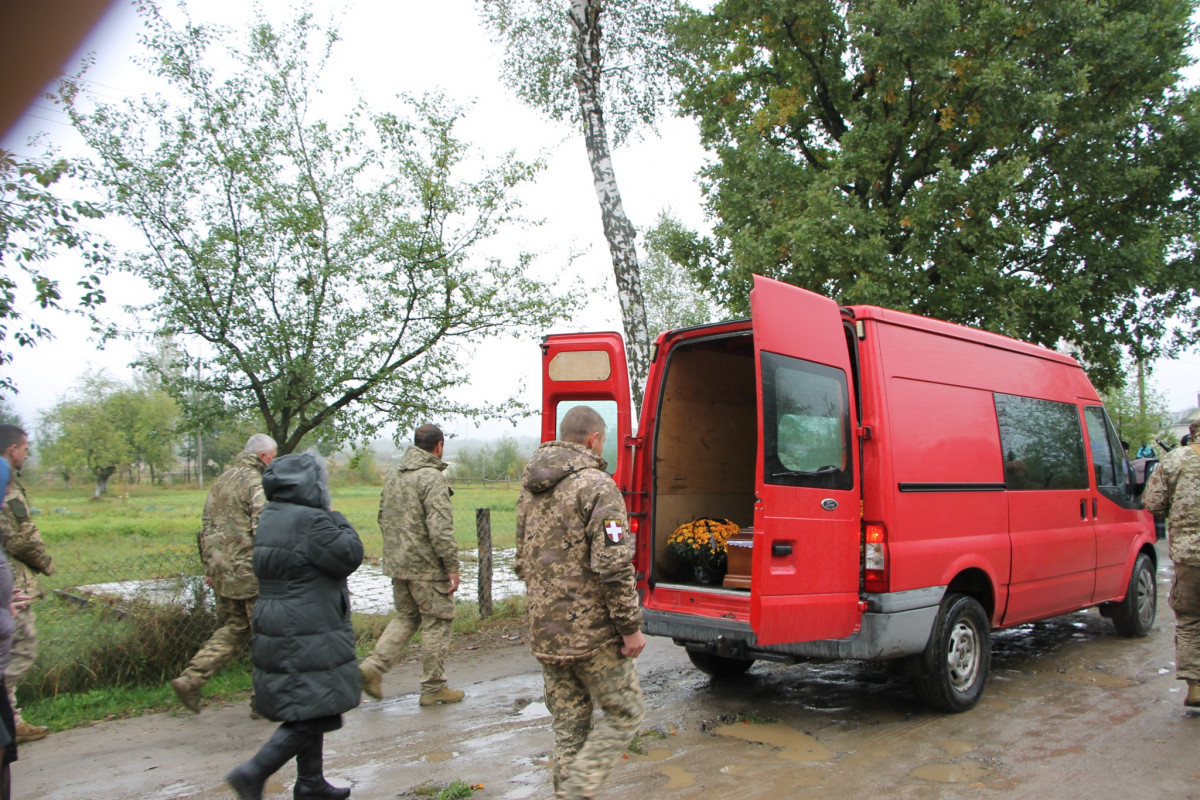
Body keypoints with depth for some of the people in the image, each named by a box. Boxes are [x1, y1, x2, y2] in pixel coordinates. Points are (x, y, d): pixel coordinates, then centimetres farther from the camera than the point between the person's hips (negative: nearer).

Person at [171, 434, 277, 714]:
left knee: (233, 629, 18)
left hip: (221, 569, 8)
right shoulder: (256, 482, -13)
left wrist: (209, 567, 22)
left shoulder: (221, 481, 15)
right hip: (248, 571, -8)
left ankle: (190, 679, 8)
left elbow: (206, 526, 18)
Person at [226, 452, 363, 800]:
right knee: (310, 714, -1)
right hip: (309, 637, -10)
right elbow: (350, 555, -14)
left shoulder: (269, 517, 9)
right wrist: (337, 520, -2)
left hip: (276, 629, 10)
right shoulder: (311, 521, -20)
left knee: (309, 710, 19)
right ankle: (254, 771, -3)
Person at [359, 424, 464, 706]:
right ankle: (433, 688, 12)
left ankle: (374, 665, 7)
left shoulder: (394, 474, 10)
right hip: (426, 566, -8)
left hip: (396, 564, 8)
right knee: (437, 622, 5)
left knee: (406, 617, 21)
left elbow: (383, 517, 17)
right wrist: (452, 567, -16)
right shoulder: (432, 477, -17)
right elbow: (440, 529, -22)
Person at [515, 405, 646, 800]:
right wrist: (631, 627, -13)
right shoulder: (595, 485, -15)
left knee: (568, 723, 16)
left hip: (545, 631, 8)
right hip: (591, 632, -7)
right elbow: (613, 566, -20)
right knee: (624, 713, 7)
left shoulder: (530, 489, 11)